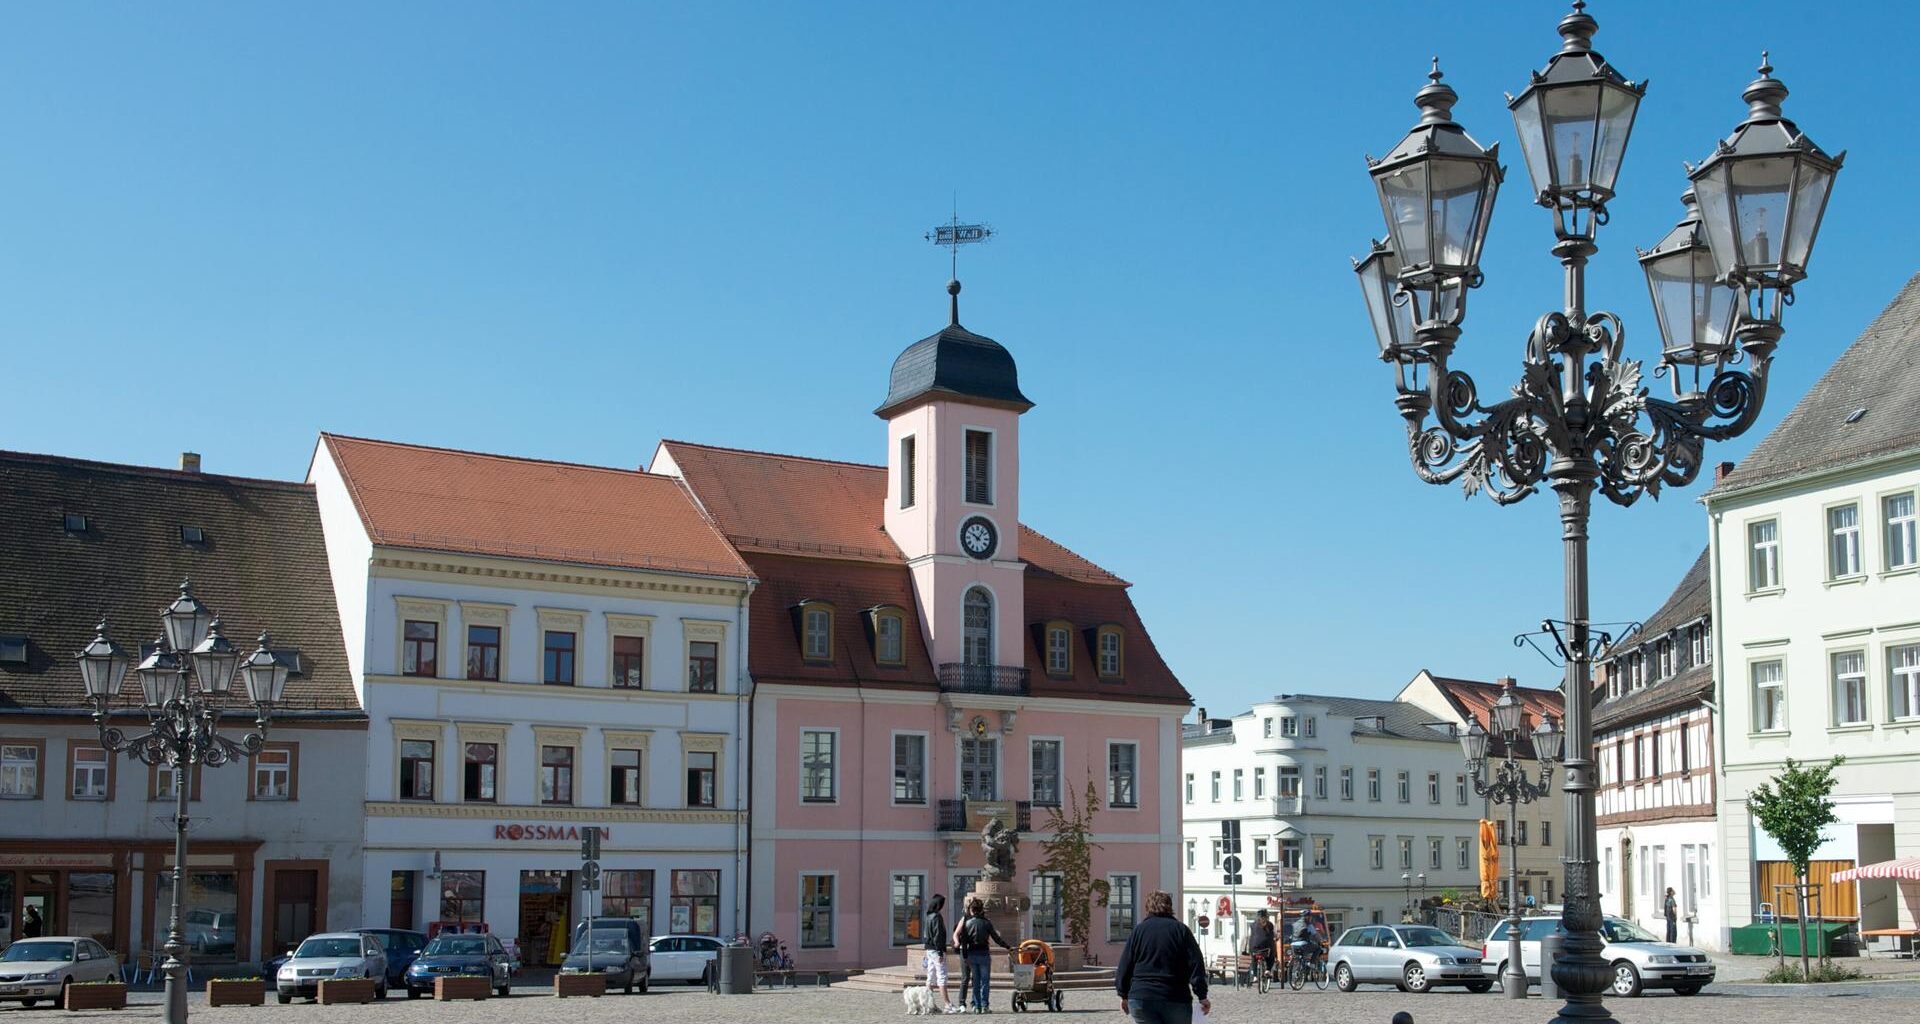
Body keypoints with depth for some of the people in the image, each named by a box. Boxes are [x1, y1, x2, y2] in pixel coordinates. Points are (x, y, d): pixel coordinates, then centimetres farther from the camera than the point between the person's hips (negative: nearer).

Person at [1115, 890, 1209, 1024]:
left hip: (1141, 999, 1)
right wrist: (1202, 996, -1)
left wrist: (1124, 995, 15)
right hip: (1175, 999, -1)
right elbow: (1196, 964, -3)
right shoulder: (1181, 930, 2)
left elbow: (1125, 966, 5)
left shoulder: (1138, 930, 5)